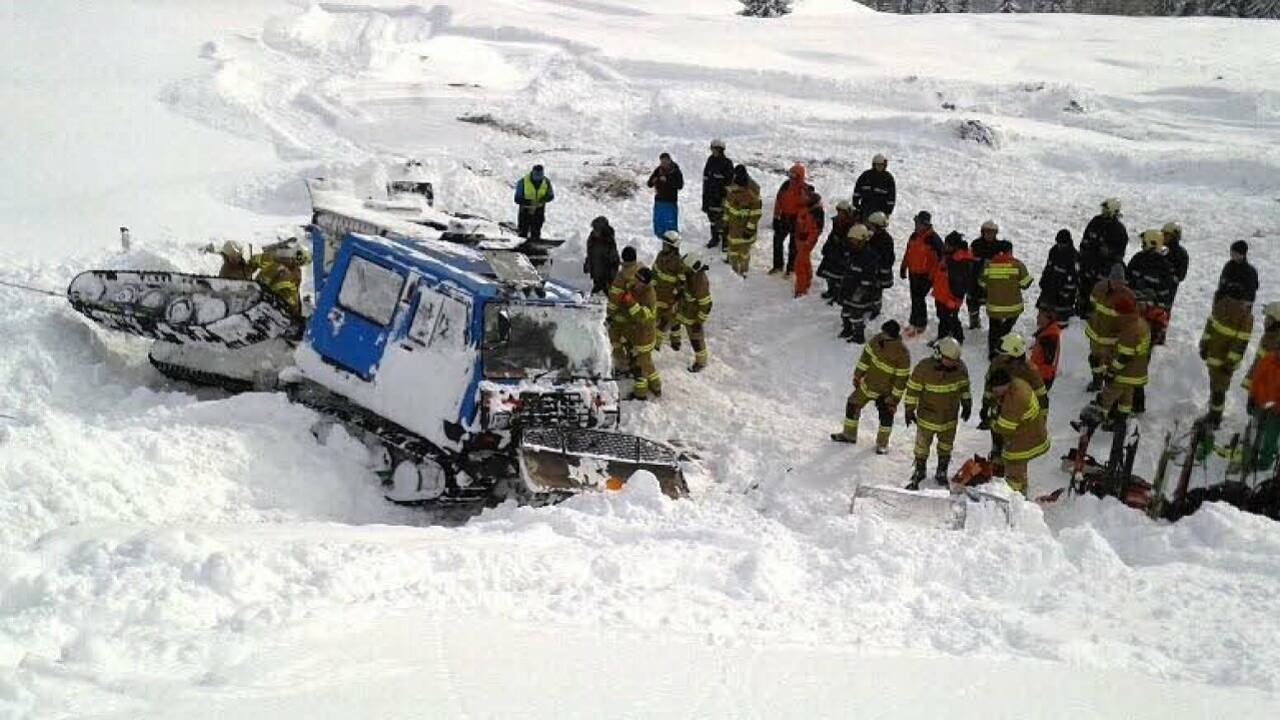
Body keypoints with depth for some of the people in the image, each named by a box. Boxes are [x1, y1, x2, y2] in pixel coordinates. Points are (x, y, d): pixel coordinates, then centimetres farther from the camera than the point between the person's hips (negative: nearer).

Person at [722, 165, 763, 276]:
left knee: (744, 251, 5)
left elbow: (756, 213, -18)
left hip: (745, 228, -6)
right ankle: (733, 270, 32)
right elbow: (727, 206, 13)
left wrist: (750, 229, -17)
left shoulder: (752, 192, -20)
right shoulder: (733, 189, 1)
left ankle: (743, 272, 20)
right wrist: (726, 222, 13)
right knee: (732, 249, 16)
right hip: (733, 227, 6)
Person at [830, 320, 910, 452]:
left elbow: (901, 378, -21)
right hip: (867, 384, 5)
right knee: (853, 405, 13)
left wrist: (895, 399, -16)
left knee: (887, 414, -11)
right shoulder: (877, 340, -16)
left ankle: (882, 443, 14)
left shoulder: (902, 354, -29)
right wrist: (857, 375, 6)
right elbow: (866, 357, 0)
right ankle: (849, 435, 34)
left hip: (886, 391, -5)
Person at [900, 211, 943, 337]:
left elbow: (940, 259, -18)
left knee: (918, 299, -8)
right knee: (915, 298, 14)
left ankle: (919, 324, 3)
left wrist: (931, 276, -21)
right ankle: (915, 322, 26)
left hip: (925, 275, -7)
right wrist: (903, 268, 18)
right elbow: (908, 253, 18)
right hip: (913, 273, 7)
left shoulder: (934, 239, -16)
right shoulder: (914, 236, 6)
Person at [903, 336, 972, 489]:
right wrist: (909, 410, -8)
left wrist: (967, 404, 13)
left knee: (946, 447, 18)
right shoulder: (924, 367, -23)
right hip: (927, 417, -3)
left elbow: (964, 386, 7)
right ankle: (919, 471, 34)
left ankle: (941, 473, 37)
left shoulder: (960, 367, -12)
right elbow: (913, 388, -13)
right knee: (922, 446, 13)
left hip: (950, 418, 3)